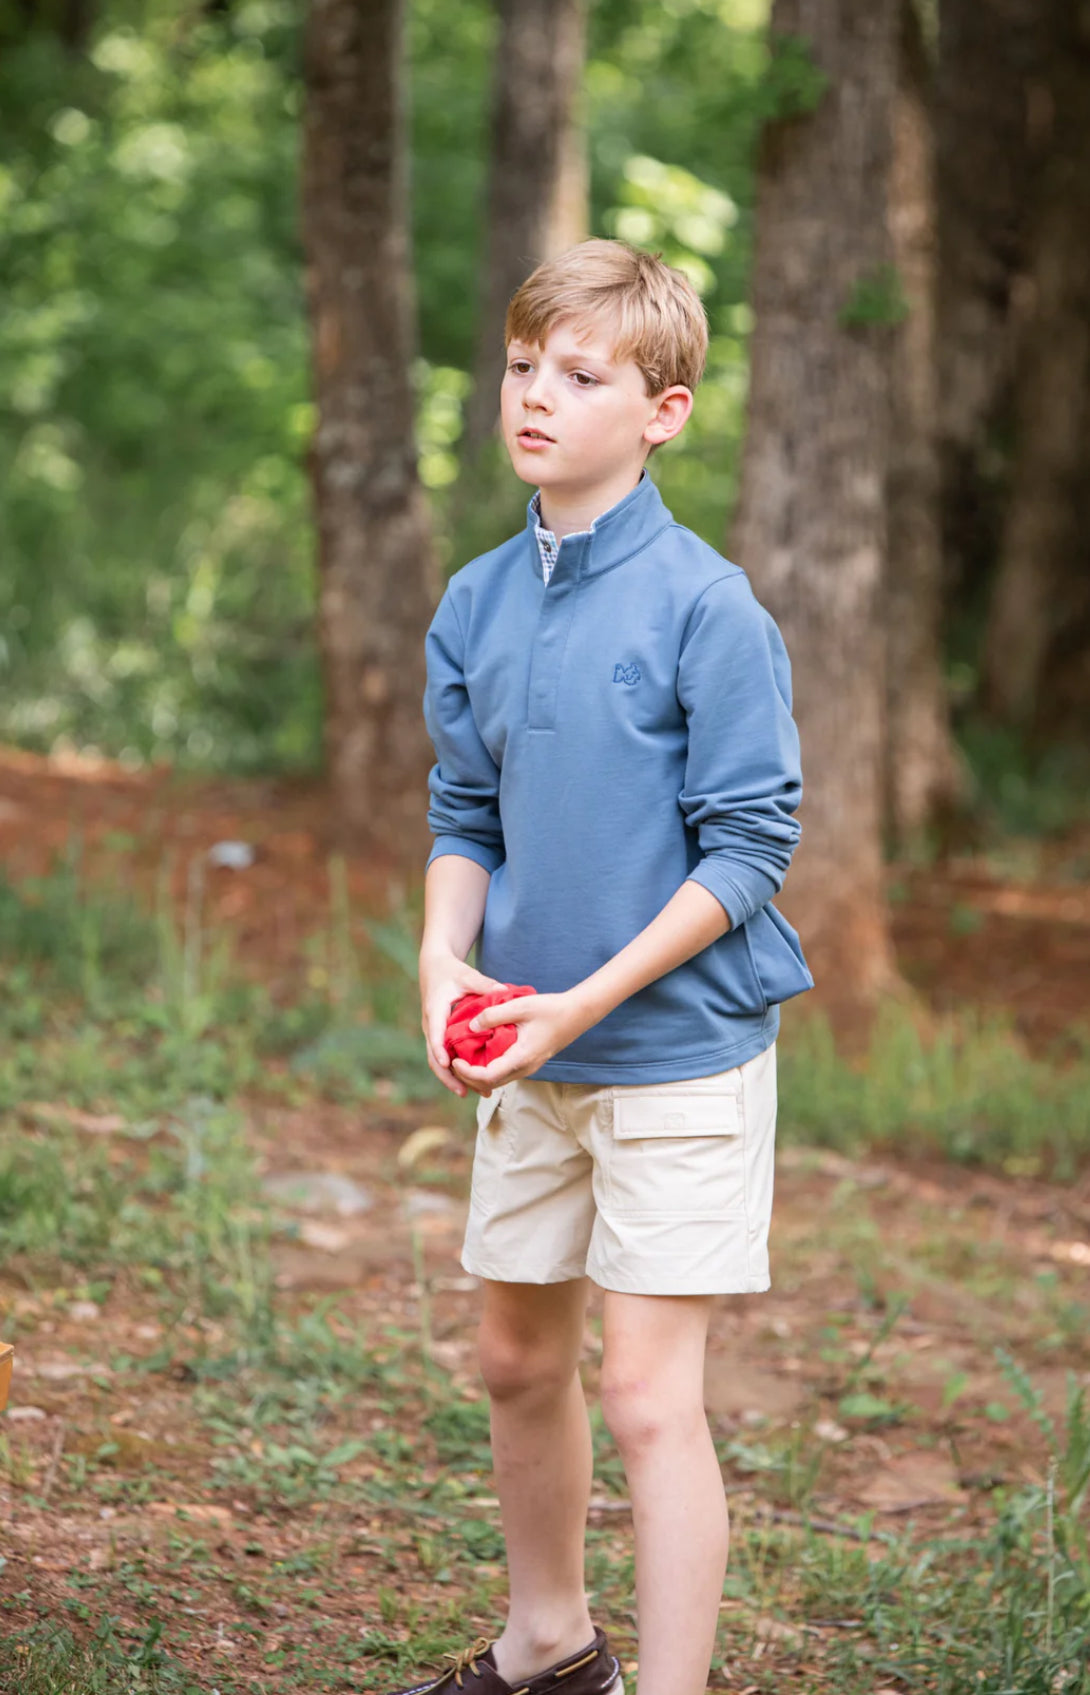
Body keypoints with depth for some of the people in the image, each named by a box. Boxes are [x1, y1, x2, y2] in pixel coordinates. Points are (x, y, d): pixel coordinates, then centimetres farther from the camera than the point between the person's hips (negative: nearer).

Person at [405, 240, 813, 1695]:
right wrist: (445, 961, -5)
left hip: (679, 1046, -7)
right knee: (519, 1356, 18)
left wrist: (587, 1000, -18)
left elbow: (750, 847, -15)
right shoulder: (477, 605, 4)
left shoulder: (705, 606, -15)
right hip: (532, 1054, 7)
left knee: (648, 1390, -7)